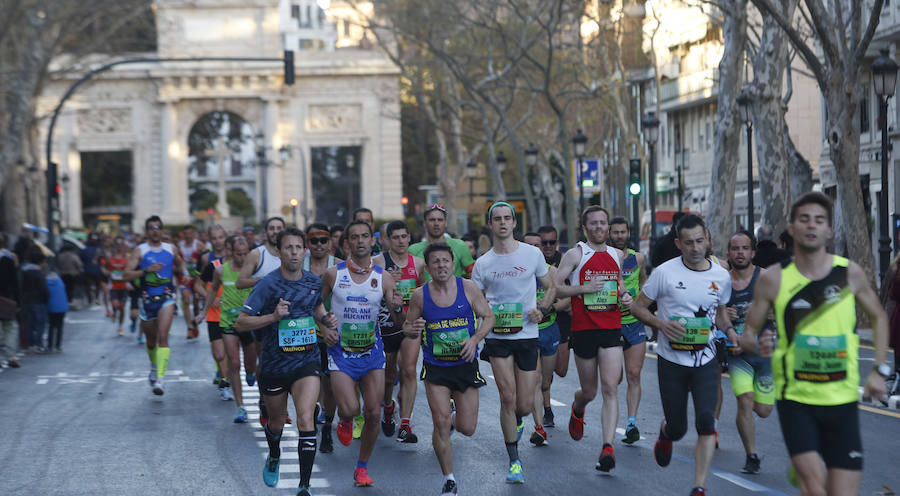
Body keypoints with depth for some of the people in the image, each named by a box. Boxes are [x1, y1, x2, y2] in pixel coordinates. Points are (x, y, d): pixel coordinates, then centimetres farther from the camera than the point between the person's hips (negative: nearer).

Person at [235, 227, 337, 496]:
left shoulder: (314, 282, 0)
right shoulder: (267, 285, -13)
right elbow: (240, 323, -15)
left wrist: (326, 320, 0)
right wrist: (274, 316, -28)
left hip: (306, 362, 1)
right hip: (274, 364, -1)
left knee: (306, 418, -17)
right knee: (276, 420, 19)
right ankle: (274, 457, 53)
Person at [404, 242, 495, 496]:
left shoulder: (468, 288, -5)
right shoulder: (420, 295, -6)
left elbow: (488, 317, 3)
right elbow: (407, 326, 6)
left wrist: (475, 339, -14)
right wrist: (412, 330, -19)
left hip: (465, 365, 1)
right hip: (435, 368, -1)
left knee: (467, 429, 4)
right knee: (441, 424, -11)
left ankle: (455, 415, 43)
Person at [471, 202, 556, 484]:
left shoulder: (532, 254, 2)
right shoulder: (483, 263, 3)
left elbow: (550, 287, 12)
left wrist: (542, 309, -6)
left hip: (527, 336, 1)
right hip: (497, 336, 0)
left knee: (525, 405, 2)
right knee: (508, 397, -11)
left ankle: (516, 421, 40)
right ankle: (514, 461, 0)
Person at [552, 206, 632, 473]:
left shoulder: (617, 255, 11)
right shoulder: (575, 254, -2)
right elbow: (555, 286, -5)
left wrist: (625, 296, 8)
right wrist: (584, 288, -18)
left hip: (611, 330, 2)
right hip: (583, 329, -2)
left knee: (610, 388, -12)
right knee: (589, 392, 10)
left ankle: (608, 447, -14)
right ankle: (577, 410, 47)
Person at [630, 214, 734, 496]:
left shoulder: (721, 276, 2)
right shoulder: (665, 273, -8)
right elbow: (637, 307, 0)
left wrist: (730, 330, -1)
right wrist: (661, 324, -19)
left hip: (705, 361, 1)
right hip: (671, 360, -1)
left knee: (706, 421, -17)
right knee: (677, 428, 6)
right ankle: (665, 433, 45)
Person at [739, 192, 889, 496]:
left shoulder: (850, 273, 0)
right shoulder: (773, 279, -5)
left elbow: (878, 317, 16)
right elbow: (748, 333, 3)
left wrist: (880, 371, 7)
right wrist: (758, 346, -20)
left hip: (842, 399, 2)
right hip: (795, 398, -2)